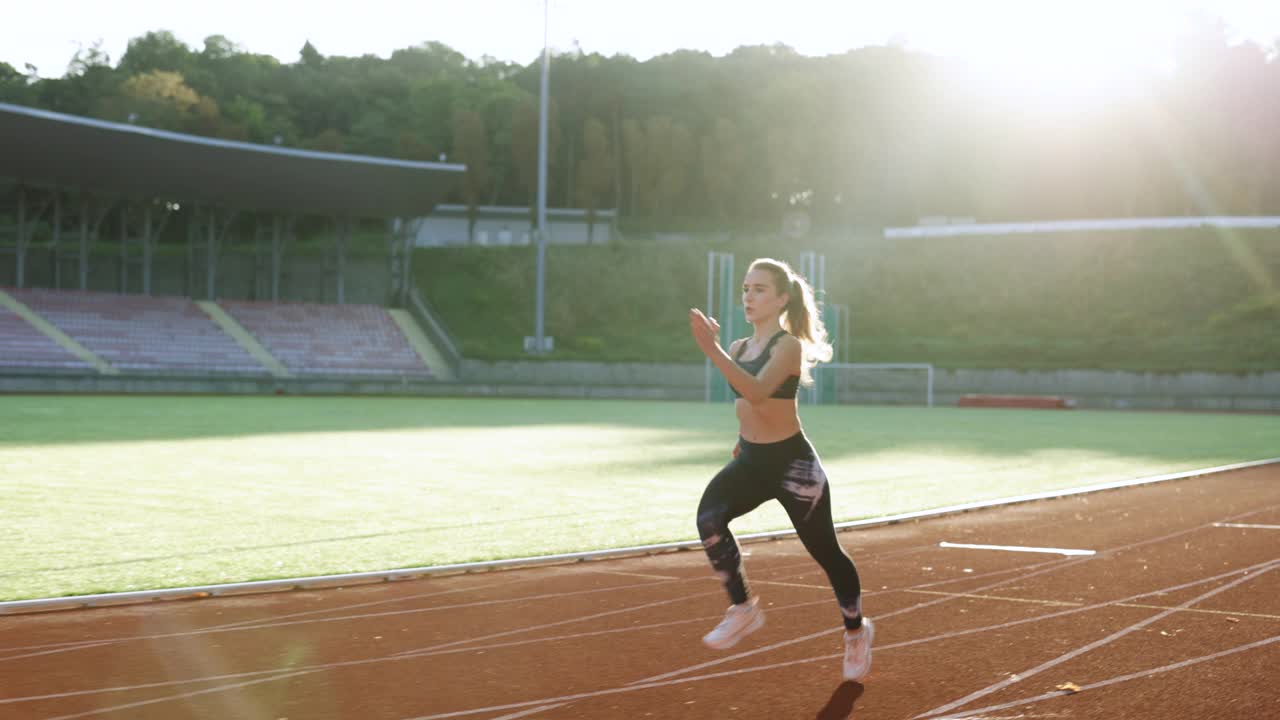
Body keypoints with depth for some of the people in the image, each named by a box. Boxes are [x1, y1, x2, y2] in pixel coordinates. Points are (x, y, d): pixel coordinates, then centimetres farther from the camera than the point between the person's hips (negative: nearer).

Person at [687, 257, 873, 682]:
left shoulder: (788, 346, -16)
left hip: (793, 463, -6)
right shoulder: (739, 349, 5)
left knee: (825, 552, 9)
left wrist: (714, 353, -45)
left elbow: (758, 392, -36)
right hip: (750, 461, 6)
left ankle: (856, 631, 34)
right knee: (709, 517, -24)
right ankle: (743, 609, -12)